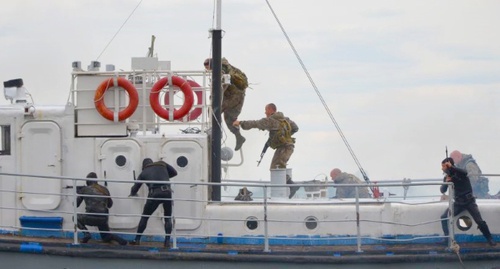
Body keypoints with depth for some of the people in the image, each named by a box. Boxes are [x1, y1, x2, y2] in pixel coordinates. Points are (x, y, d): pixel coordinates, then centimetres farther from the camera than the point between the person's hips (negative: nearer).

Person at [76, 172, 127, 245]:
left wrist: (78, 193, 27)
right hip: (103, 219, 4)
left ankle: (86, 233, 3)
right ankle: (119, 239, -6)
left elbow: (76, 204, 12)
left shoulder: (84, 189, 1)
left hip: (90, 218, -4)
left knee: (76, 217, 27)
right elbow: (110, 205, 20)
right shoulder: (104, 190, 10)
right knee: (106, 238, 27)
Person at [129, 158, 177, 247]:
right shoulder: (162, 164, 21)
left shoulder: (143, 173, 20)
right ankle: (167, 241, 4)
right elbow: (174, 172, 26)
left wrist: (132, 193, 48)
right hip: (167, 192, 1)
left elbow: (135, 187, 25)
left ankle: (137, 240, 17)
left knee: (144, 217, 17)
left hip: (154, 194, -1)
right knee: (168, 218, 16)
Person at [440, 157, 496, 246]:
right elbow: (442, 190, 0)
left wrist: (451, 167, -40)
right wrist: (446, 182, -20)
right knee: (444, 217, -10)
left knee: (480, 221, -9)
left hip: (469, 201, -5)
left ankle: (489, 239, 7)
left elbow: (464, 173, -37)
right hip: (458, 202, 5)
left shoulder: (459, 173, -13)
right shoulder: (447, 177, 3)